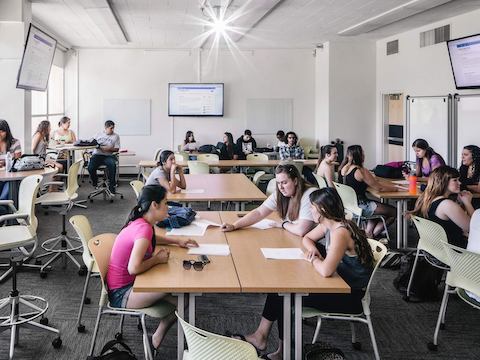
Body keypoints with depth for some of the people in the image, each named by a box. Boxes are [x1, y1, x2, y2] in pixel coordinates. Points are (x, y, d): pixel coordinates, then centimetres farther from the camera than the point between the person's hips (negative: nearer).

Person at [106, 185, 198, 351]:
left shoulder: (141, 223, 1)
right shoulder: (143, 228, -26)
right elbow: (134, 268, -36)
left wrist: (177, 242, 13)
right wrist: (157, 259, -18)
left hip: (127, 284, 10)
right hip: (121, 295, -10)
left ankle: (159, 333, 11)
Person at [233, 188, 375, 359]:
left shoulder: (341, 233, -28)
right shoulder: (328, 225, 1)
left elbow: (326, 270, -40)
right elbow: (307, 238, 20)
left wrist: (313, 259, -17)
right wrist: (312, 249, -4)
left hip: (351, 295, -9)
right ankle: (261, 336, 6)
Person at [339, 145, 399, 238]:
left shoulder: (343, 168, 4)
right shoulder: (361, 171, -21)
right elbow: (379, 188, -15)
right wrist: (396, 188, -2)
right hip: (359, 206, -9)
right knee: (393, 212, 3)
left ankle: (368, 231, 17)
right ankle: (372, 235, 8)